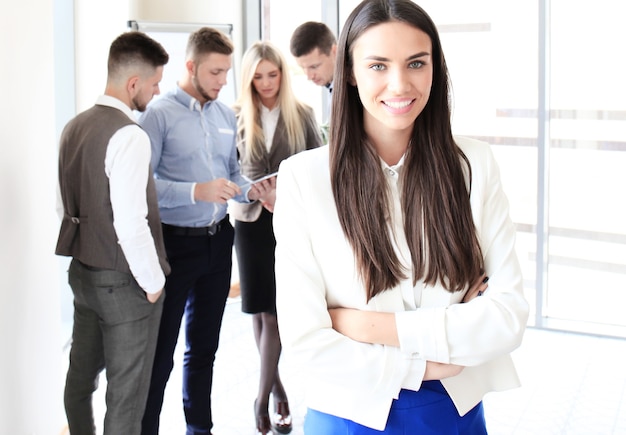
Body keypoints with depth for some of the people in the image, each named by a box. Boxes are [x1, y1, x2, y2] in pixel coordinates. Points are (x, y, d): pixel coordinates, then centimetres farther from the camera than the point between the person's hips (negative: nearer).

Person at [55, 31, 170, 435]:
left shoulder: (74, 127, 5)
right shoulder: (130, 136, -21)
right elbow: (131, 225, -25)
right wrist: (153, 282, -12)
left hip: (82, 270, 8)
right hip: (123, 280, -8)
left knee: (81, 374, 21)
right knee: (126, 394, 4)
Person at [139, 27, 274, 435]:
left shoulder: (227, 115, 7)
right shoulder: (160, 113, -12)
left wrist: (249, 190, -5)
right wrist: (197, 192, -26)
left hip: (218, 239, 6)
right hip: (176, 242, -6)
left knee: (205, 344, 18)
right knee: (161, 350, 0)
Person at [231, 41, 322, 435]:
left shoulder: (302, 115, 1)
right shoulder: (237, 117, 2)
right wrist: (259, 195, -12)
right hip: (251, 220, 2)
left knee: (275, 311, -5)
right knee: (260, 311, 9)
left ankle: (263, 396, 3)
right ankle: (277, 384, 26)